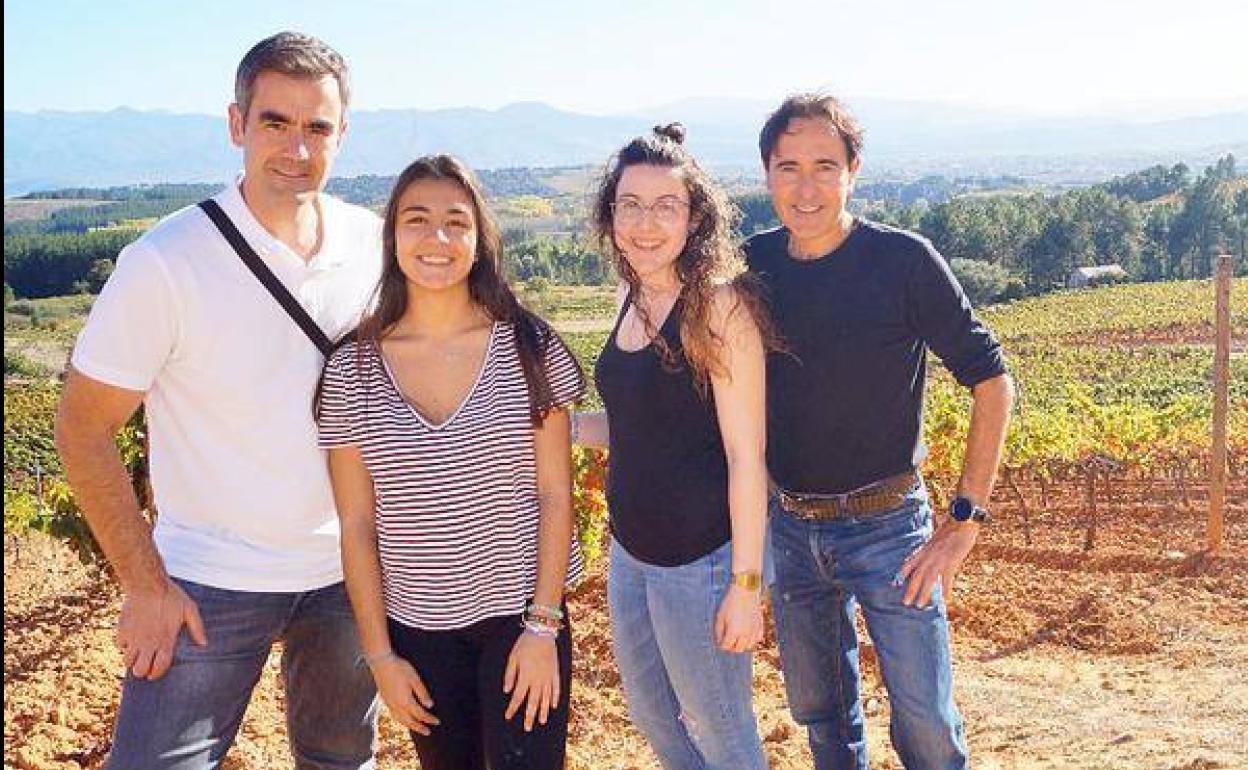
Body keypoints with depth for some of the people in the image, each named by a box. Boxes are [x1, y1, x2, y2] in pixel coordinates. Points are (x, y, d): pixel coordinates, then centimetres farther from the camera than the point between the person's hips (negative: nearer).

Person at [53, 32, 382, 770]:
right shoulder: (166, 262, -16)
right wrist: (144, 584, -12)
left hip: (348, 571, 4)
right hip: (208, 583, -4)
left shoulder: (375, 244, -4)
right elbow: (84, 429, -10)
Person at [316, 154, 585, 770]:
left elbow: (555, 495, -4)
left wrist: (542, 625, -9)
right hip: (416, 627, 2)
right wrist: (380, 654, 0)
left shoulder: (528, 348, -6)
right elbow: (357, 525, -1)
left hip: (522, 614, -1)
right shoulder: (353, 370, -4)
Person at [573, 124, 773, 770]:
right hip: (630, 550, 8)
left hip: (700, 559, -8)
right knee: (651, 717, 24)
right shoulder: (632, 298, 4)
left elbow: (745, 454, -18)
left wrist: (746, 584, -17)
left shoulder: (720, 304, -18)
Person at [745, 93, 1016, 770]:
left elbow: (991, 383, -10)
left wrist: (966, 520, -14)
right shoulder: (753, 264, -1)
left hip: (886, 527, -4)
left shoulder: (903, 260, -12)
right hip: (789, 528, 4)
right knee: (819, 712, 18)